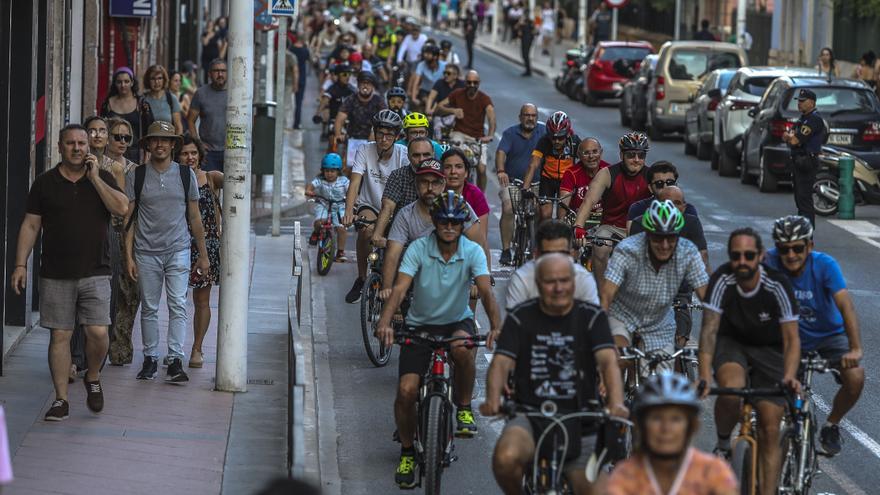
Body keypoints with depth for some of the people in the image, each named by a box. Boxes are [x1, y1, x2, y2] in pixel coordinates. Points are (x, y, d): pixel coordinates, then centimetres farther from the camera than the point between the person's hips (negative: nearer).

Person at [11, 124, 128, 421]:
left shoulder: (102, 179, 8)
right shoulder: (45, 183, 7)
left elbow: (121, 208, -8)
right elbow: (30, 226, 6)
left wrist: (94, 178, -10)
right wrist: (20, 265, -1)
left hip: (95, 273, 0)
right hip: (56, 275, 0)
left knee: (98, 333, -10)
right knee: (59, 336, 0)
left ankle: (93, 379, 19)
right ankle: (61, 399, 7)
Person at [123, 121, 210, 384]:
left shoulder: (186, 174, 6)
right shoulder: (136, 176, 3)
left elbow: (194, 217, 11)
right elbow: (129, 218, 4)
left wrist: (203, 255, 10)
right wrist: (129, 255, -3)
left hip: (178, 251, 0)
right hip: (146, 252, 0)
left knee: (178, 306, -9)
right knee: (149, 308, 5)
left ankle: (175, 360, -11)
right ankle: (150, 359, 14)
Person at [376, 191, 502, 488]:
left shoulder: (472, 252, -12)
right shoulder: (418, 249, -15)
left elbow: (485, 290, -24)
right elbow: (400, 288, -25)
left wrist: (496, 325, -42)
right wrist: (384, 323, -42)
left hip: (457, 321, 0)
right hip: (421, 324, 0)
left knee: (462, 347, -37)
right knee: (406, 391, -15)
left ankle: (464, 408, -13)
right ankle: (407, 452, 9)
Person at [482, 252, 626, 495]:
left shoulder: (591, 317, 0)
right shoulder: (521, 318, 1)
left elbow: (608, 361, -15)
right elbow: (501, 363, -10)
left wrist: (616, 404, -35)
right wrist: (493, 400, -32)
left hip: (580, 422, 1)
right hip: (530, 416, -1)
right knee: (506, 458, -31)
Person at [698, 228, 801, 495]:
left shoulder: (777, 285, -24)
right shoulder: (722, 280, -23)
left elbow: (791, 338, -22)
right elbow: (709, 330, -27)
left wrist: (790, 376, -40)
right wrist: (704, 375, -41)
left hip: (769, 350, 0)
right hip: (731, 343, 0)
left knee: (770, 430, -6)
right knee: (731, 389, -33)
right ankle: (723, 445, -5)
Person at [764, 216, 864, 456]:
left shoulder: (825, 265, -27)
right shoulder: (770, 262, -23)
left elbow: (846, 305, -36)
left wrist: (855, 349, -46)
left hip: (829, 334, -1)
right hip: (791, 336, 1)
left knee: (855, 378, -22)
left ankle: (831, 425, 8)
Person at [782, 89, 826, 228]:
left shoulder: (814, 119, -14)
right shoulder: (803, 118, 19)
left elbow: (795, 141, -20)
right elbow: (786, 137, 15)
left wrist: (789, 136, 2)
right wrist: (791, 135, -8)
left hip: (807, 163, -10)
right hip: (798, 162, 10)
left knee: (804, 198, -13)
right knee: (799, 197, 14)